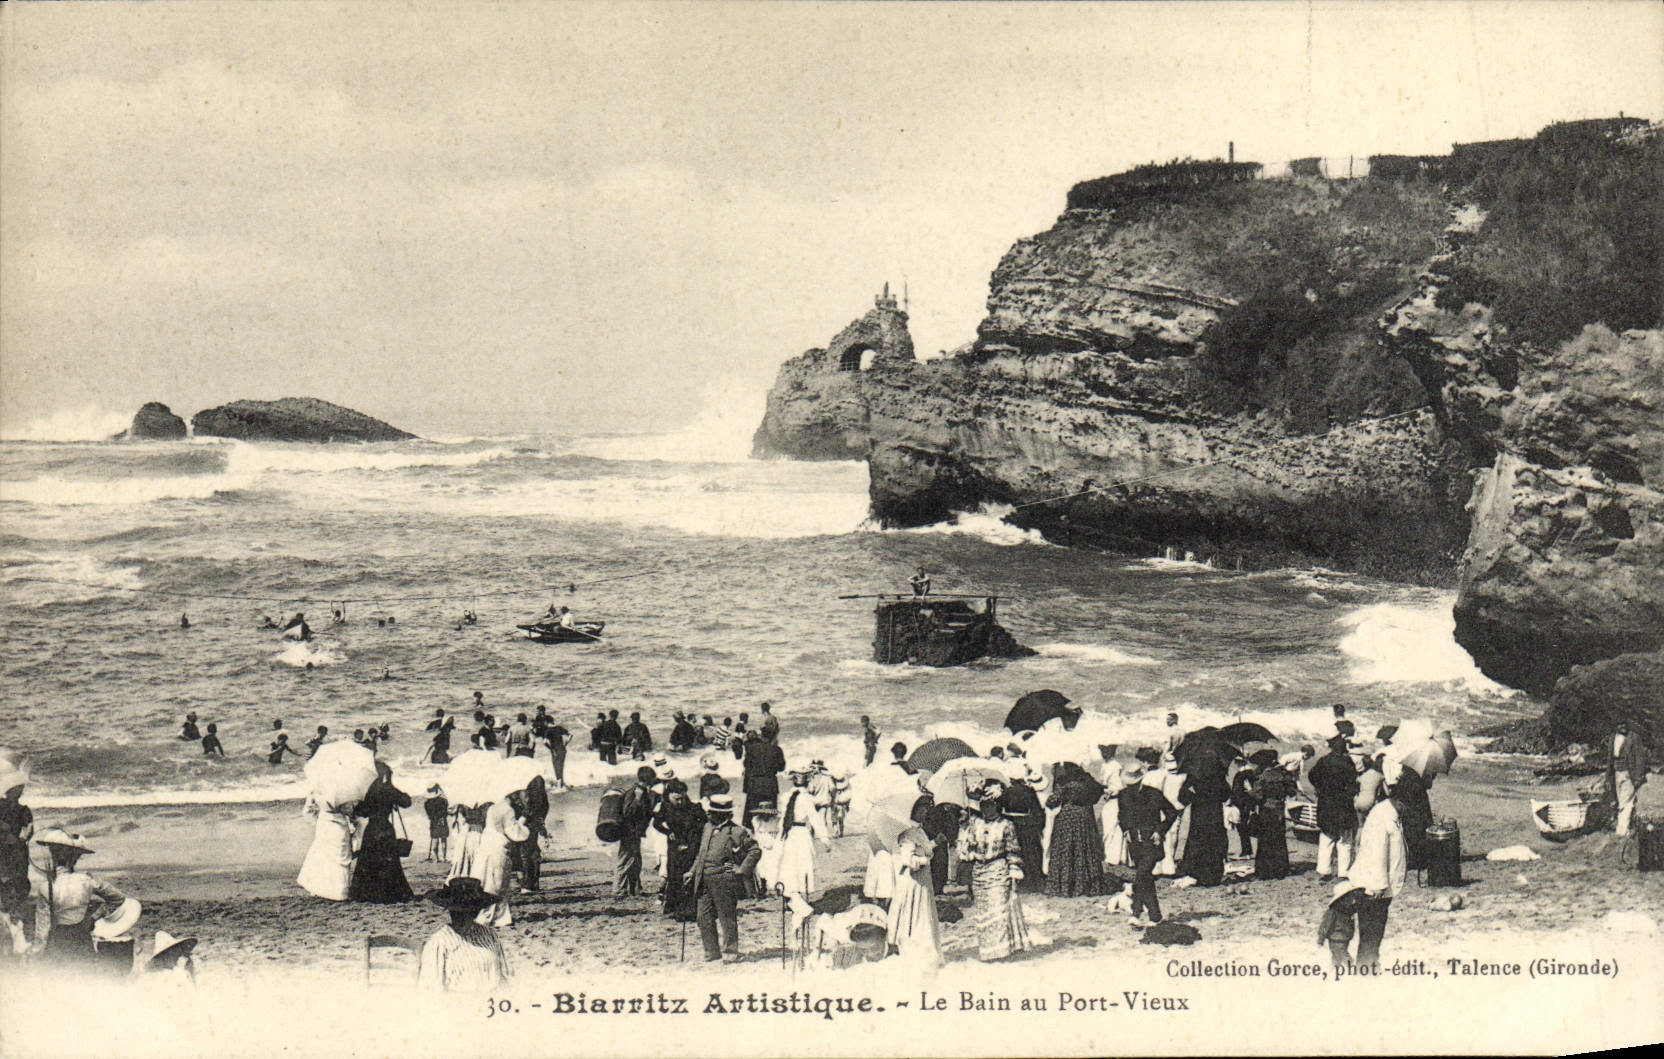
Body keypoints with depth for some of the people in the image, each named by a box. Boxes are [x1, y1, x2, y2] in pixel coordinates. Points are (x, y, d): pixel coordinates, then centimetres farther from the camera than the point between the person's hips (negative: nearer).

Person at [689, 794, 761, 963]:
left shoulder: (737, 832, -8)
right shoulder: (708, 828, 13)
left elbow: (755, 850, -4)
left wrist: (742, 870, -9)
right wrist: (693, 873, 16)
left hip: (724, 880, -7)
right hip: (704, 879, 7)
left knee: (727, 918, 0)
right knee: (704, 916, 8)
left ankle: (730, 953, 9)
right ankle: (712, 951, 20)